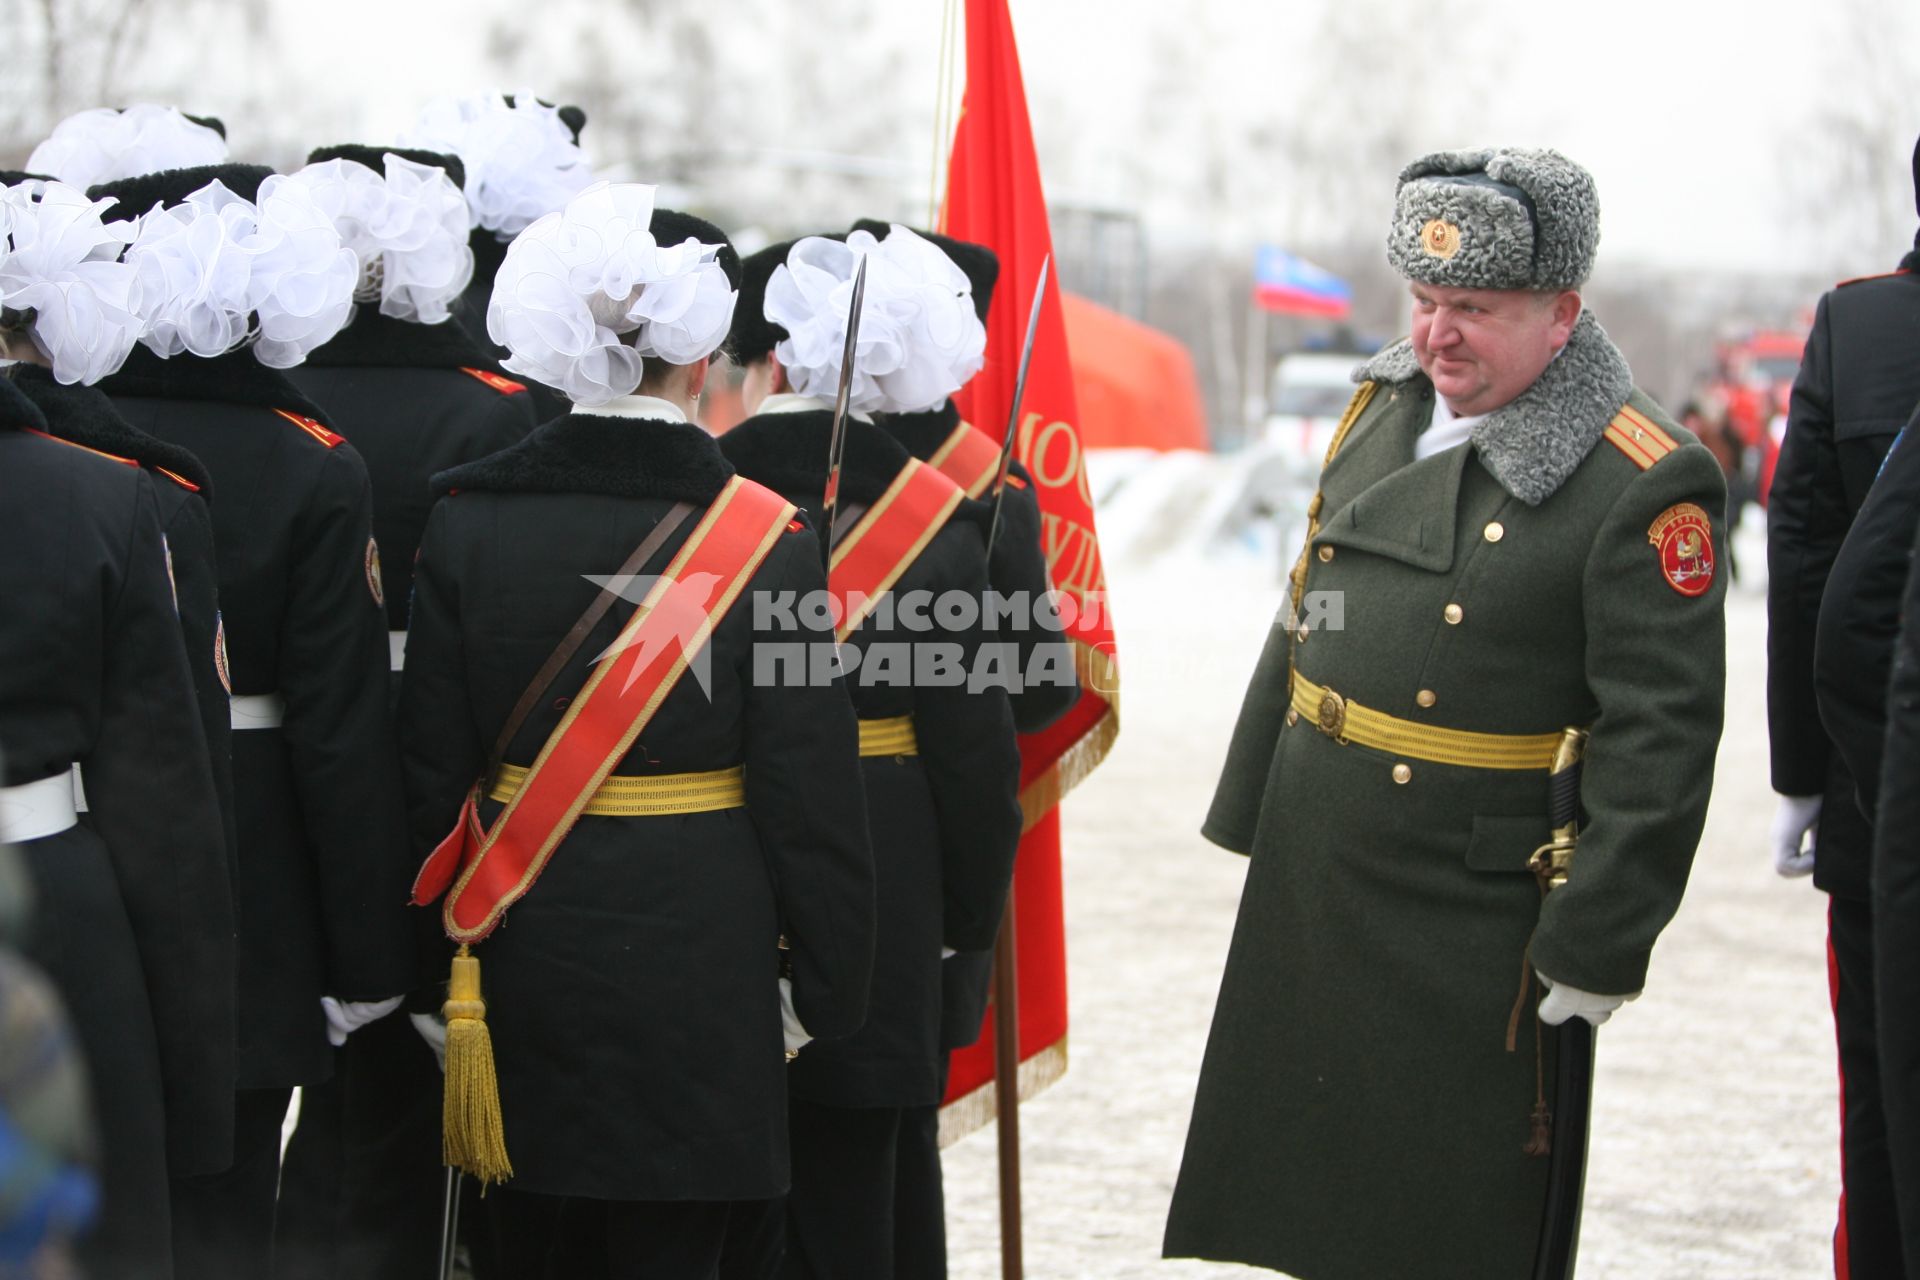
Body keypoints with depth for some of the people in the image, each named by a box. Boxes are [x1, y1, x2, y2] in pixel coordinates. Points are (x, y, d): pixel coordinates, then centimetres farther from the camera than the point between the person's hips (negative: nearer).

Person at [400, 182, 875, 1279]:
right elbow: (808, 789, -9)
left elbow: (433, 769, 1)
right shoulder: (763, 539, -11)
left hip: (522, 953, 3)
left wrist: (454, 943, 10)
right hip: (696, 966, -3)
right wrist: (823, 982, 1)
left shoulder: (469, 522, -2)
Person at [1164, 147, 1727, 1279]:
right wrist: (1251, 814, 18)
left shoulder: (1645, 484, -15)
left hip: (1473, 923, -7)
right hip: (1307, 888, 7)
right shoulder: (1386, 406, 8)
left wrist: (1600, 947, -17)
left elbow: (1661, 741, -16)